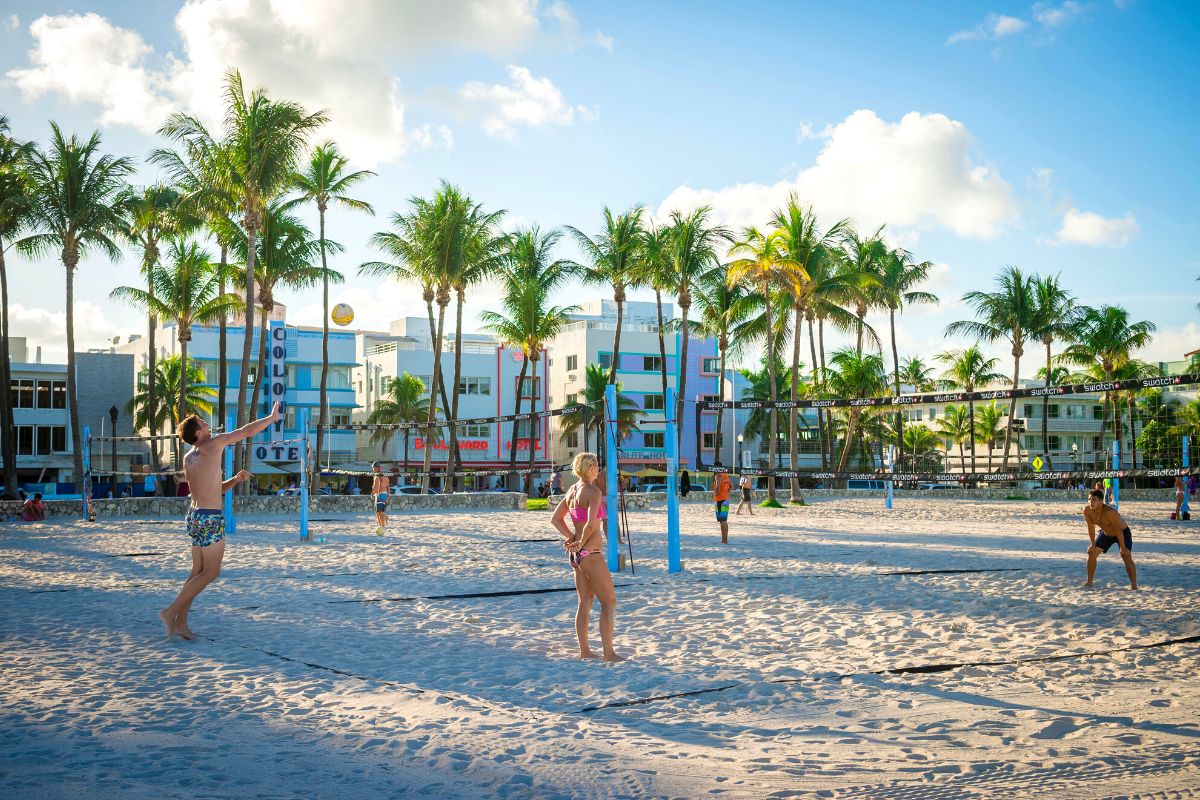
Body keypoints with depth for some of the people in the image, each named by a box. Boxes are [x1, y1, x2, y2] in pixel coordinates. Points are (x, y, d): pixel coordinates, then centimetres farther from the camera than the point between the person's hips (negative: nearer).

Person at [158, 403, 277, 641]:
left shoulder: (188, 459, 16)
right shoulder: (213, 444, -8)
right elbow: (248, 430, 0)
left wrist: (235, 479, 11)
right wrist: (272, 417, 12)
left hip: (194, 515, 9)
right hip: (210, 518, -9)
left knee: (198, 572, 12)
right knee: (211, 573, -2)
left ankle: (180, 622, 9)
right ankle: (171, 612, -6)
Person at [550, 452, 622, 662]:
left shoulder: (572, 491, 10)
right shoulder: (593, 492, -15)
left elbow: (556, 519, 18)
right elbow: (590, 524, -27)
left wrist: (572, 538, 9)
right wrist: (581, 542, -11)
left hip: (576, 555, 9)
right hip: (591, 554, -8)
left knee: (585, 603, 14)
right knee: (609, 602, 0)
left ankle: (584, 650, 19)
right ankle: (609, 653, 0)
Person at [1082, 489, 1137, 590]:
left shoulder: (1110, 512, -39)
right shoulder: (1087, 510, -23)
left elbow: (1118, 530, -31)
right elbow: (1091, 527, -9)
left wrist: (1123, 548, -26)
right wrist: (1093, 545, -5)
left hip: (1122, 532, -6)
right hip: (1106, 533, 6)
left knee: (1126, 557, -20)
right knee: (1091, 553, 2)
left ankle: (1134, 586, -13)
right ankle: (1089, 582, 15)